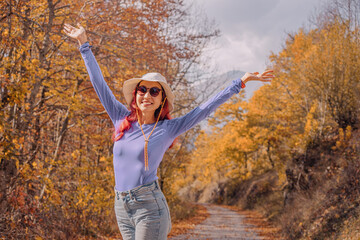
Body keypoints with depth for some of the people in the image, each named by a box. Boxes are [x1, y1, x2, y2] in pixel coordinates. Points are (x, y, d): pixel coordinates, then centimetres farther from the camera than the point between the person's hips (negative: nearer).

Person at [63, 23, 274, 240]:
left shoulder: (167, 129, -1)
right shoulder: (122, 120, 8)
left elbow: (205, 108, -2)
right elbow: (99, 83, 12)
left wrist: (241, 82, -4)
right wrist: (84, 44, 16)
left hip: (150, 206, -4)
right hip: (121, 209, 4)